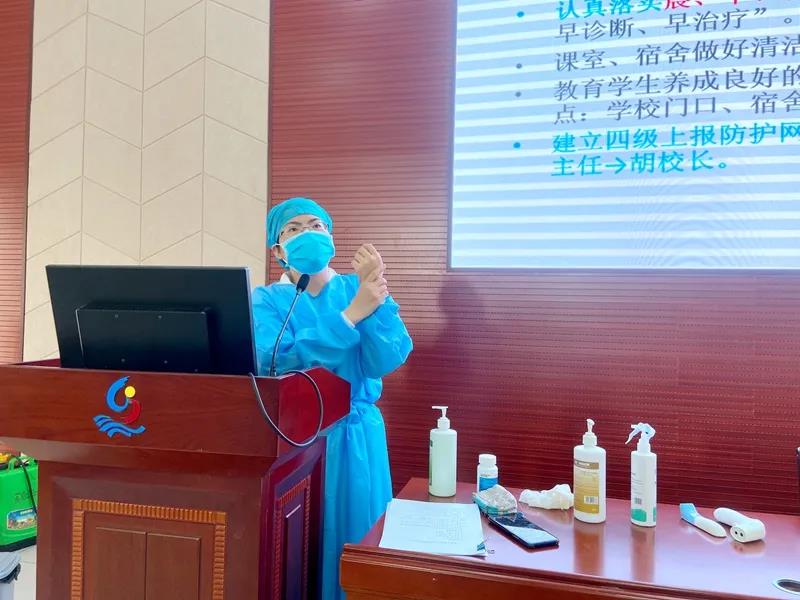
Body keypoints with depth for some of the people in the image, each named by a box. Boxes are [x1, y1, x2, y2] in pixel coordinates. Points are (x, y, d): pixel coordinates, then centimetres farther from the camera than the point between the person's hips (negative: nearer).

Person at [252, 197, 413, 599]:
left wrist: (375, 300, -24)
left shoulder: (360, 289, 0)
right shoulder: (267, 299, -1)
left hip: (354, 435, 1)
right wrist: (351, 314, -25)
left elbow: (386, 361, -10)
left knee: (352, 538, 12)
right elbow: (274, 360, -21)